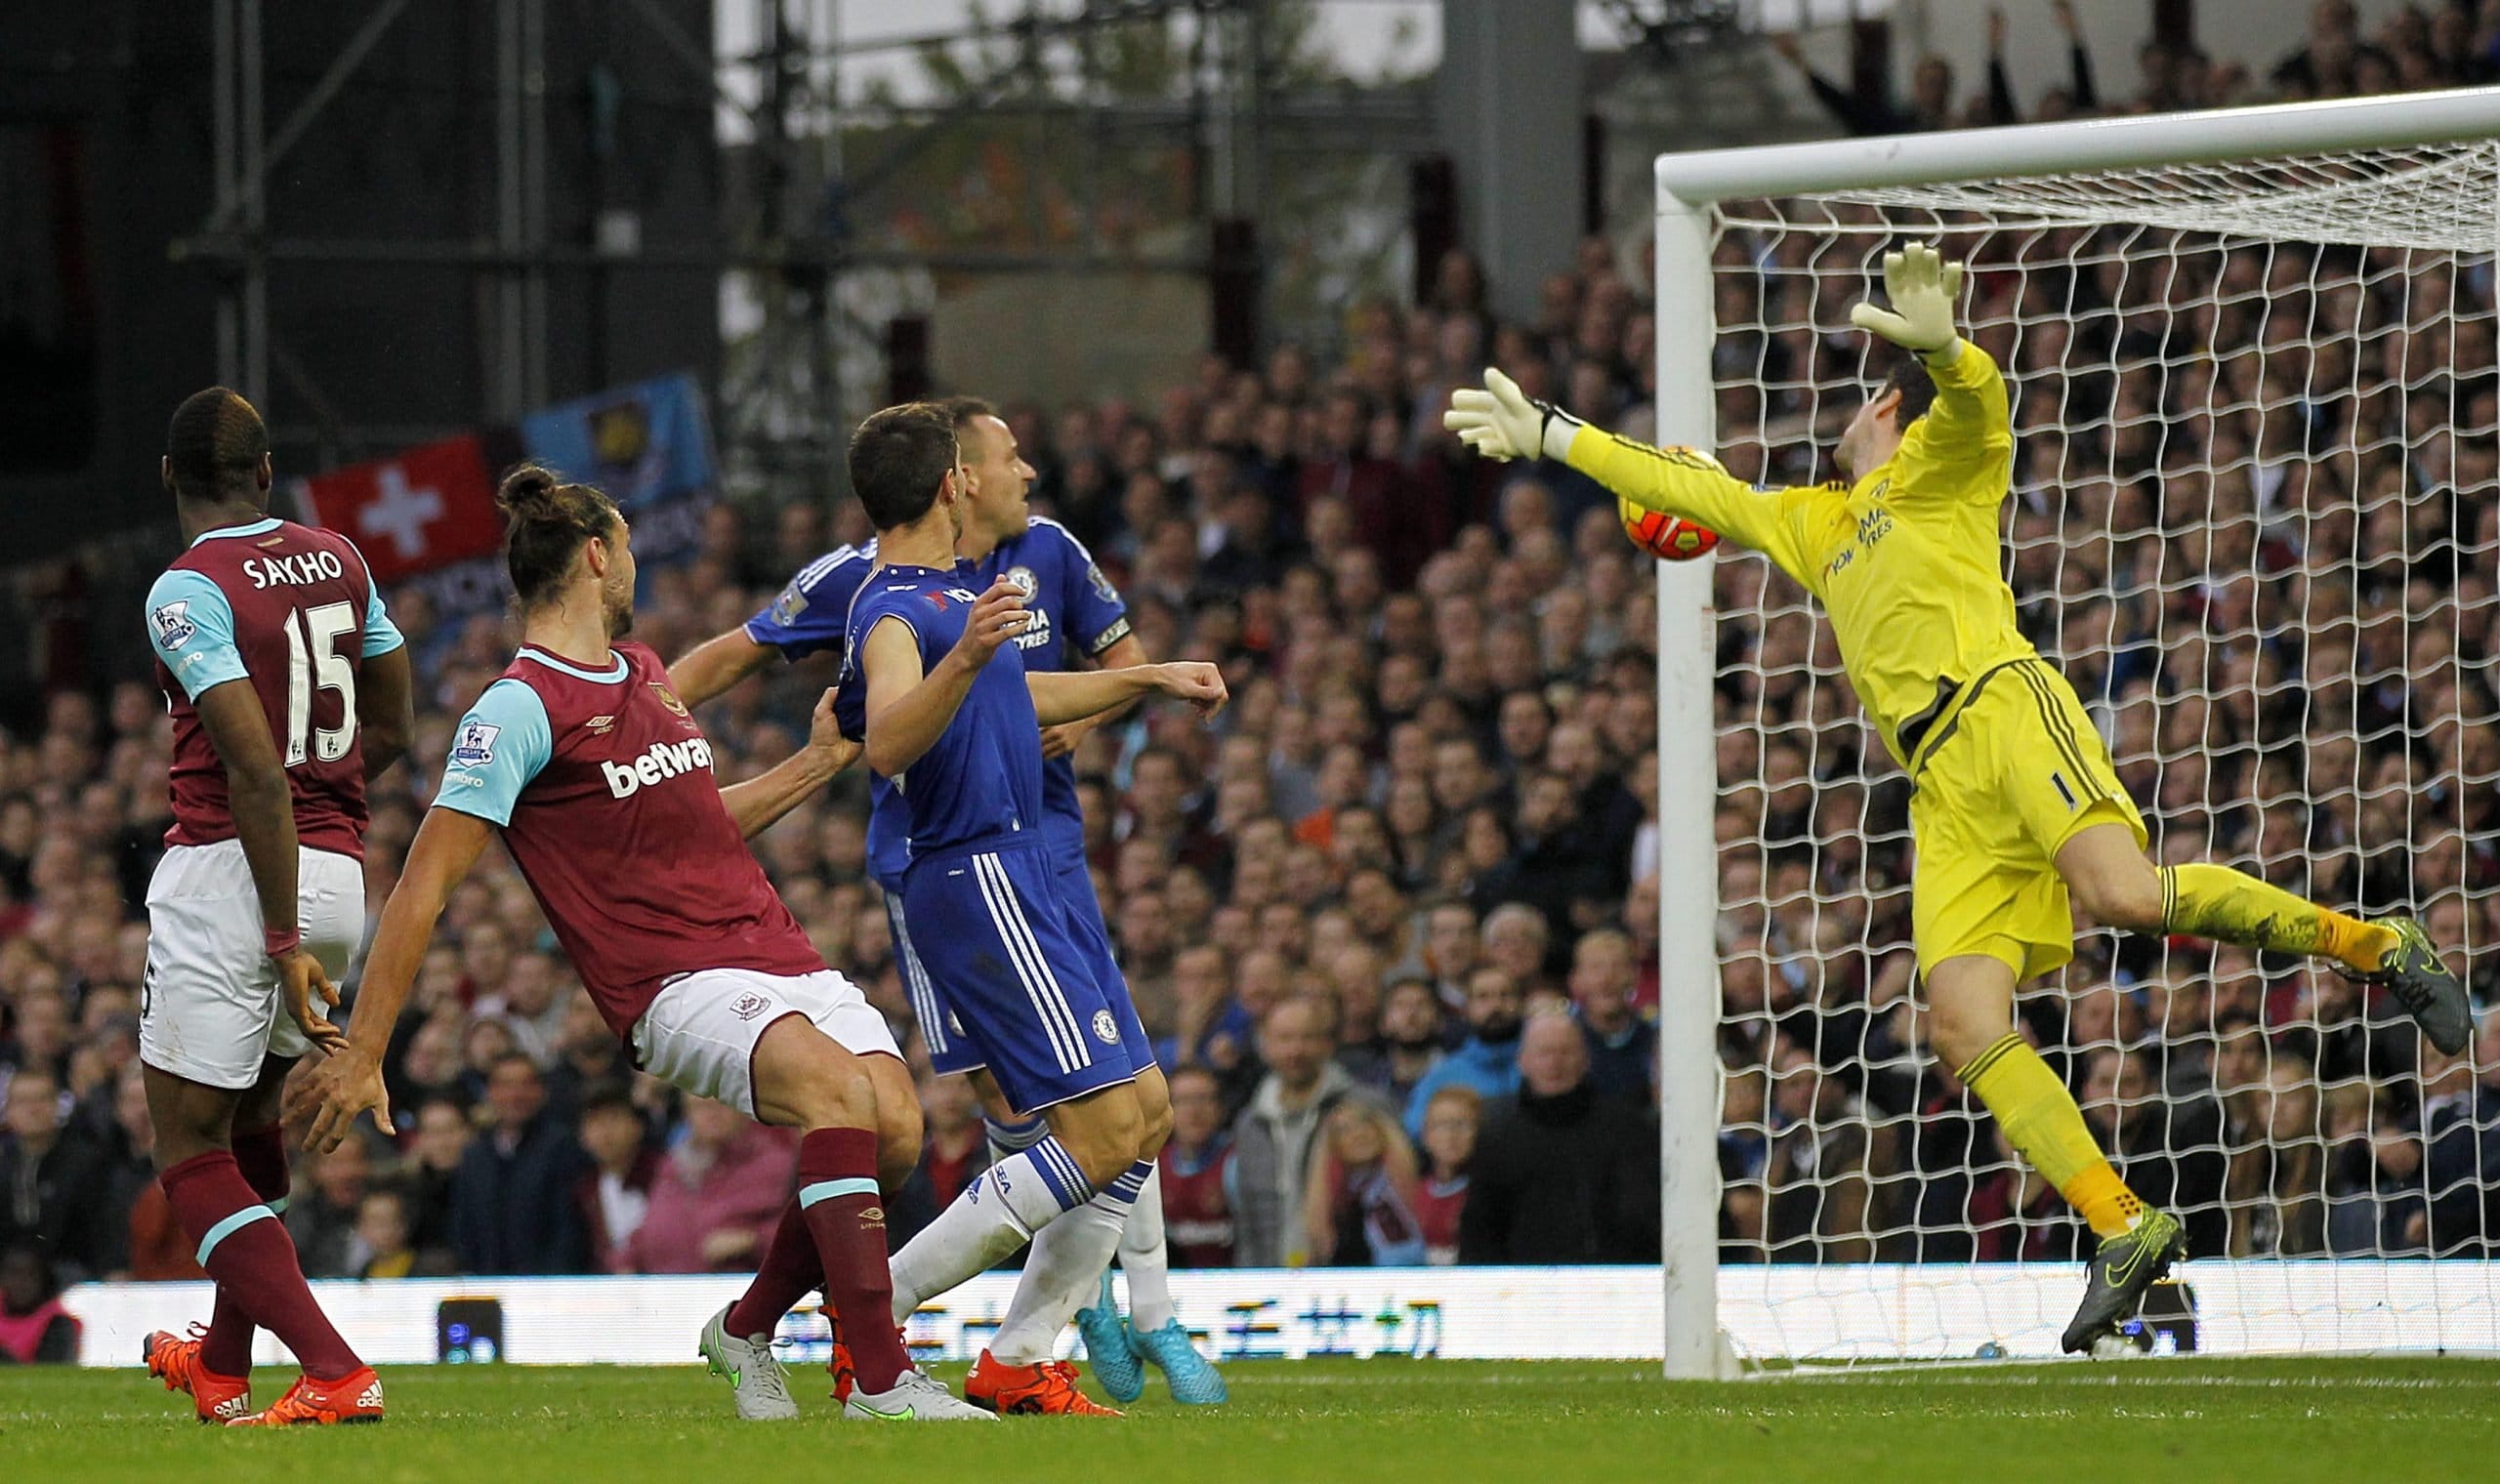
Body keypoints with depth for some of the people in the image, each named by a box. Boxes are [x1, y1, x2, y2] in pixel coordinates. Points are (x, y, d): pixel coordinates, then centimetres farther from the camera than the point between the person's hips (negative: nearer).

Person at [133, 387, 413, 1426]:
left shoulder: (189, 591, -13)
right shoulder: (338, 560, 7)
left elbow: (257, 769, -21)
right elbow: (393, 728, 16)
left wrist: (283, 941, -19)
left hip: (231, 872, -7)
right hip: (342, 870, 7)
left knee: (191, 1152, 0)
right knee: (247, 1113, 26)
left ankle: (334, 1372, -14)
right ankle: (223, 1364, 37)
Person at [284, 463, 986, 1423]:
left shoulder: (640, 671, 19)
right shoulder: (519, 709, -8)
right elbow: (423, 887, -10)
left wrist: (819, 761, 28)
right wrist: (361, 1056, -14)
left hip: (775, 951, 8)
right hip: (674, 984, -8)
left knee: (893, 1127, -13)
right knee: (839, 1090, -32)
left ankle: (748, 1327, 12)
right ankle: (881, 1380, -33)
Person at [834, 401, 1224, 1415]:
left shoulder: (955, 591, 16)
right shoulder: (894, 612, -15)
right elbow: (887, 746, -34)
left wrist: (1150, 679, 40)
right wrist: (963, 657, -50)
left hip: (1028, 877, 11)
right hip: (978, 882, -11)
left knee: (1147, 1112, 11)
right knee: (1104, 1132, -15)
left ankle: (1020, 1361, 10)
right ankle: (874, 1312, -12)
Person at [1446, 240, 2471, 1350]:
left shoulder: (1934, 465, 14)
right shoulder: (1812, 522, 34)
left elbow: (1973, 398, -9)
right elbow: (1688, 487, 42)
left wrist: (1937, 346, -31)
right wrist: (1548, 435, 43)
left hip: (2003, 706, -6)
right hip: (1942, 789, 6)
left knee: (2123, 893, -33)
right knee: (1965, 1026, -14)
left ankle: (2372, 947, -17)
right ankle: (2125, 1231, -15)